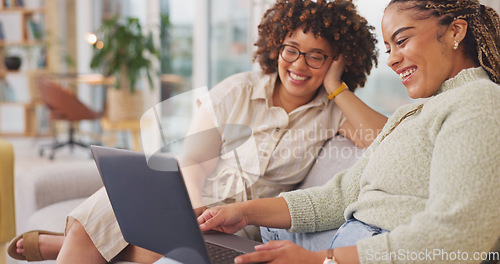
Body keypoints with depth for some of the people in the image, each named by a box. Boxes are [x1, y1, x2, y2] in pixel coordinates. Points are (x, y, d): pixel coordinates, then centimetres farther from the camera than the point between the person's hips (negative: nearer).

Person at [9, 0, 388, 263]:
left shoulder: (333, 112, 0)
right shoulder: (236, 91, 0)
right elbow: (192, 159, -4)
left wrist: (337, 88, -13)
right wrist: (198, 209, -22)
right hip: (186, 197, 2)